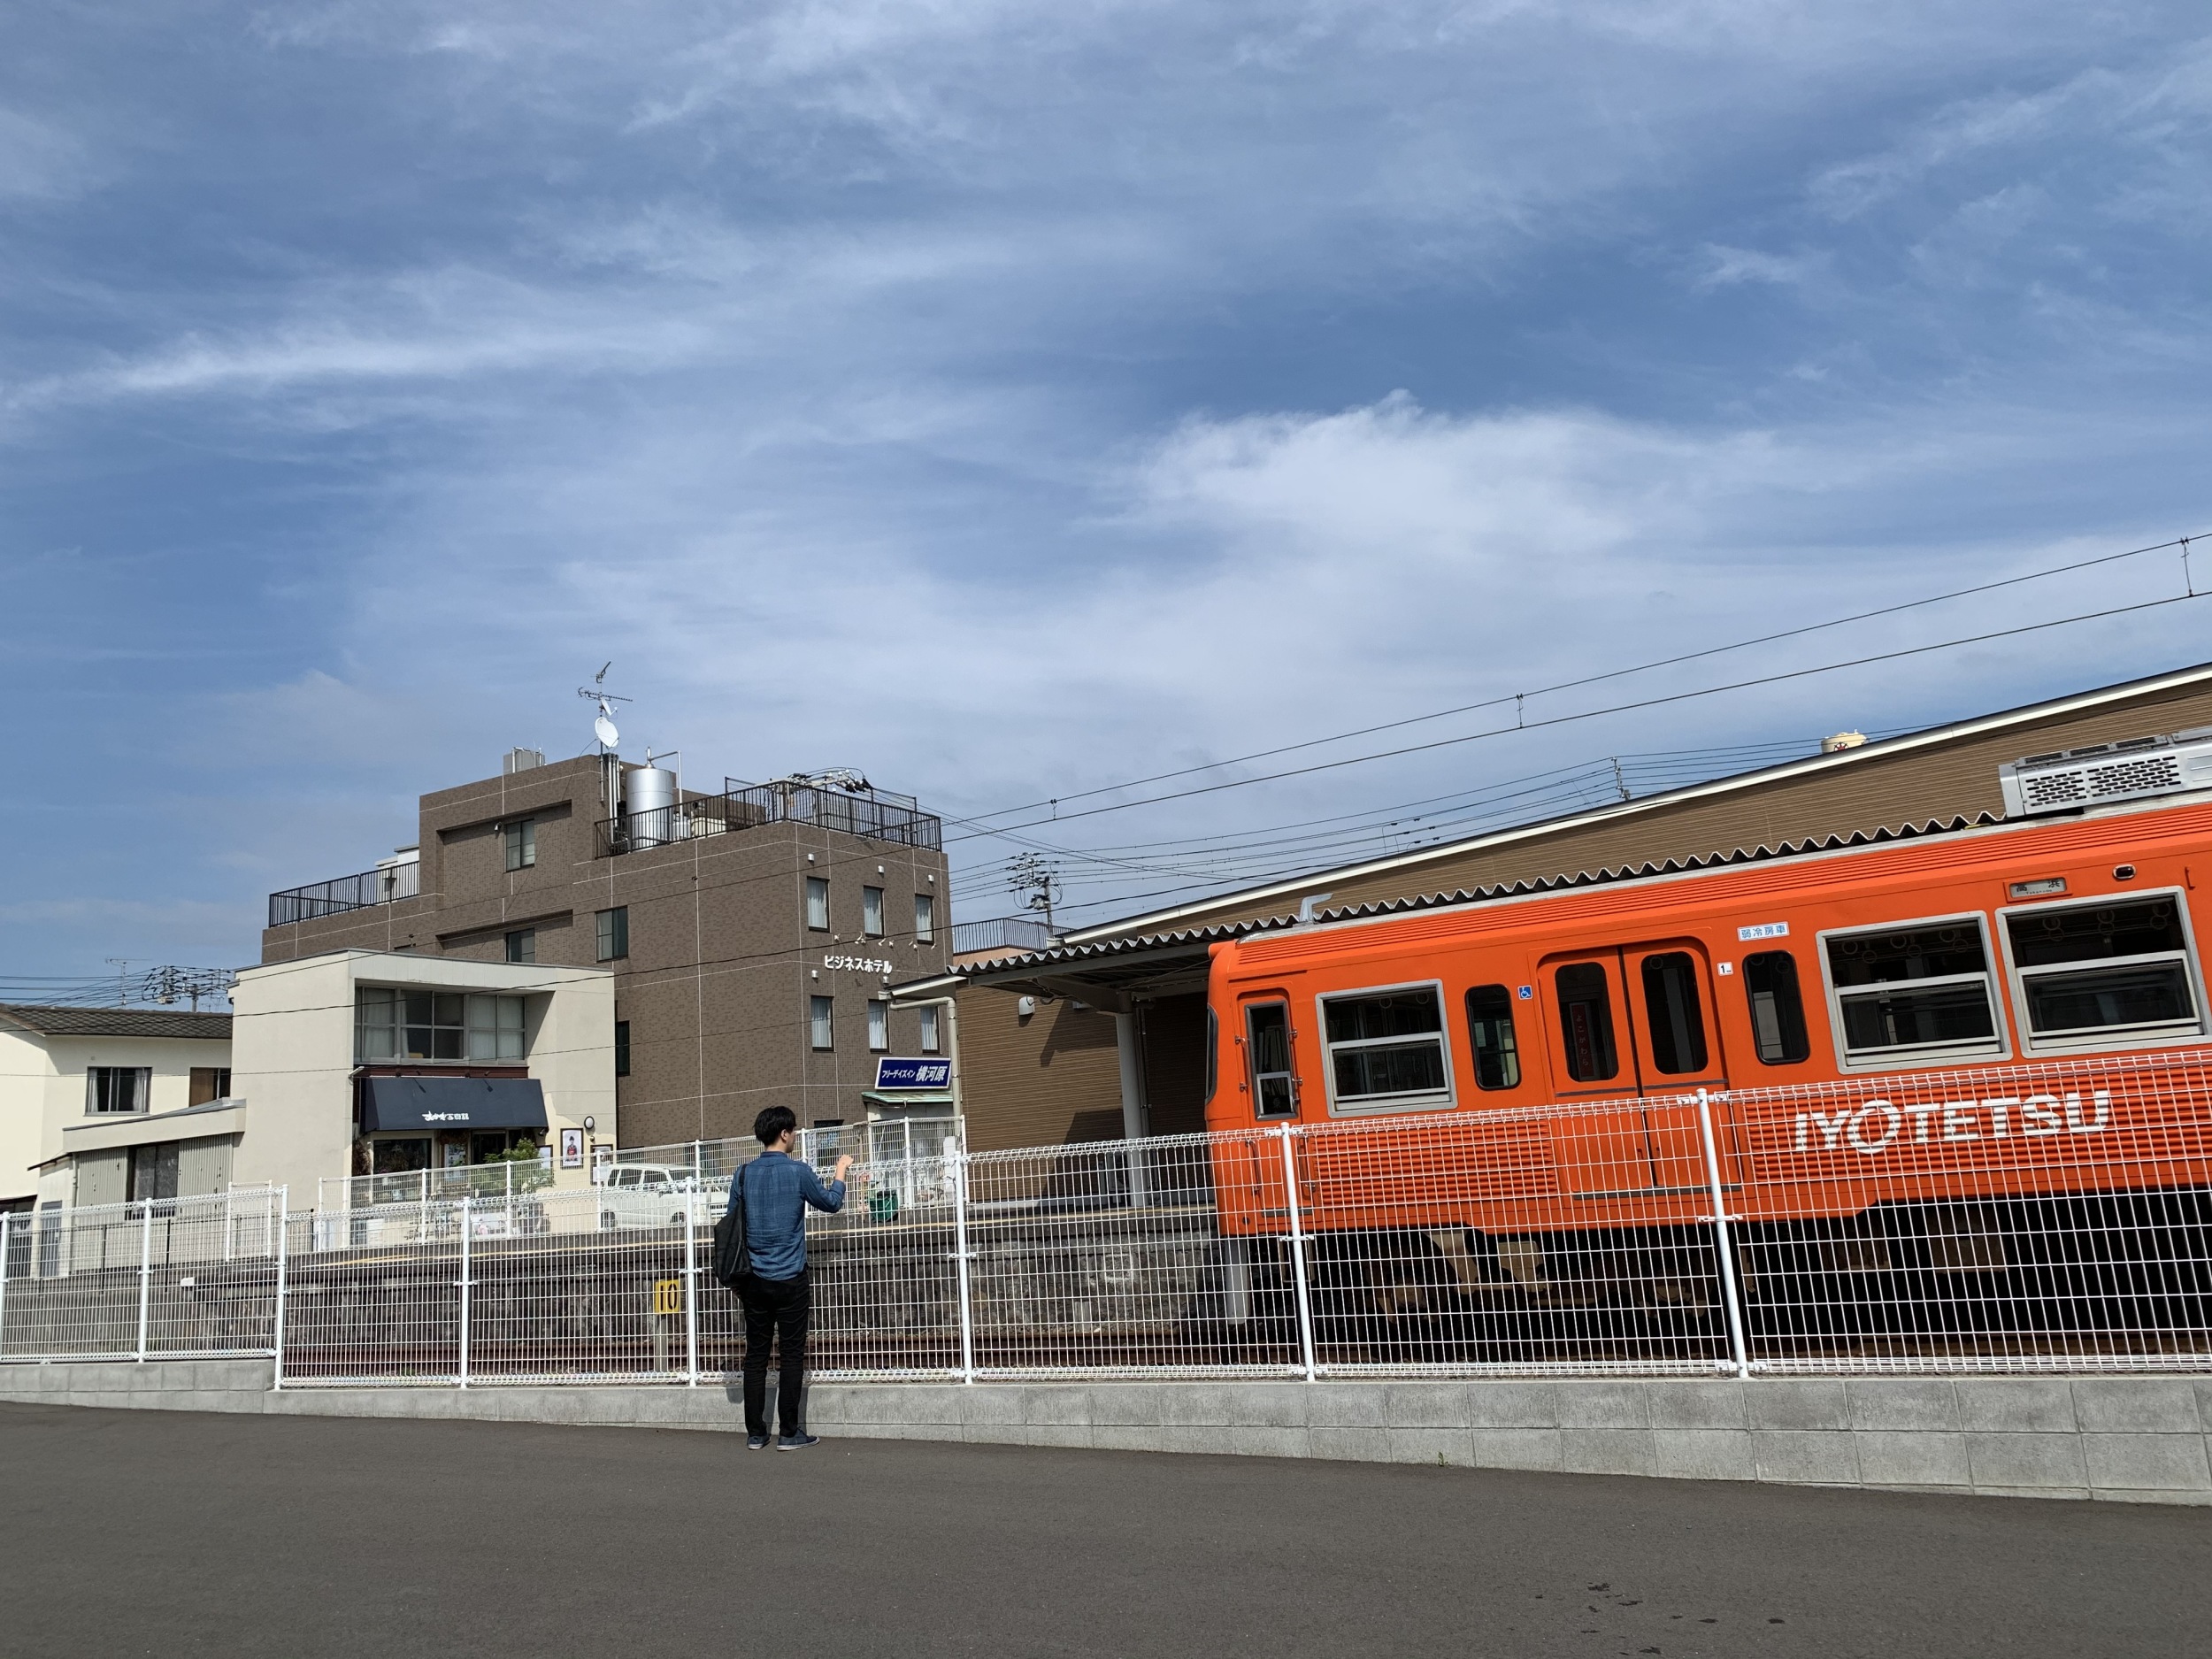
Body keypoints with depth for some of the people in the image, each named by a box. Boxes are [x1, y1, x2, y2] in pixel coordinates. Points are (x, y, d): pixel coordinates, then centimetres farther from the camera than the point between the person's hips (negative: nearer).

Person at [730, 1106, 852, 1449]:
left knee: (756, 1355, 9)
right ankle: (789, 1433, 4)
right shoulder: (798, 1171, -9)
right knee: (793, 1355, 3)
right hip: (789, 1279, -4)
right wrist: (841, 1171, 24)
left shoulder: (744, 1174, 3)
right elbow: (831, 1203, 7)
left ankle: (755, 1433, 12)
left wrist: (737, 1279, 21)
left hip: (754, 1280, 4)